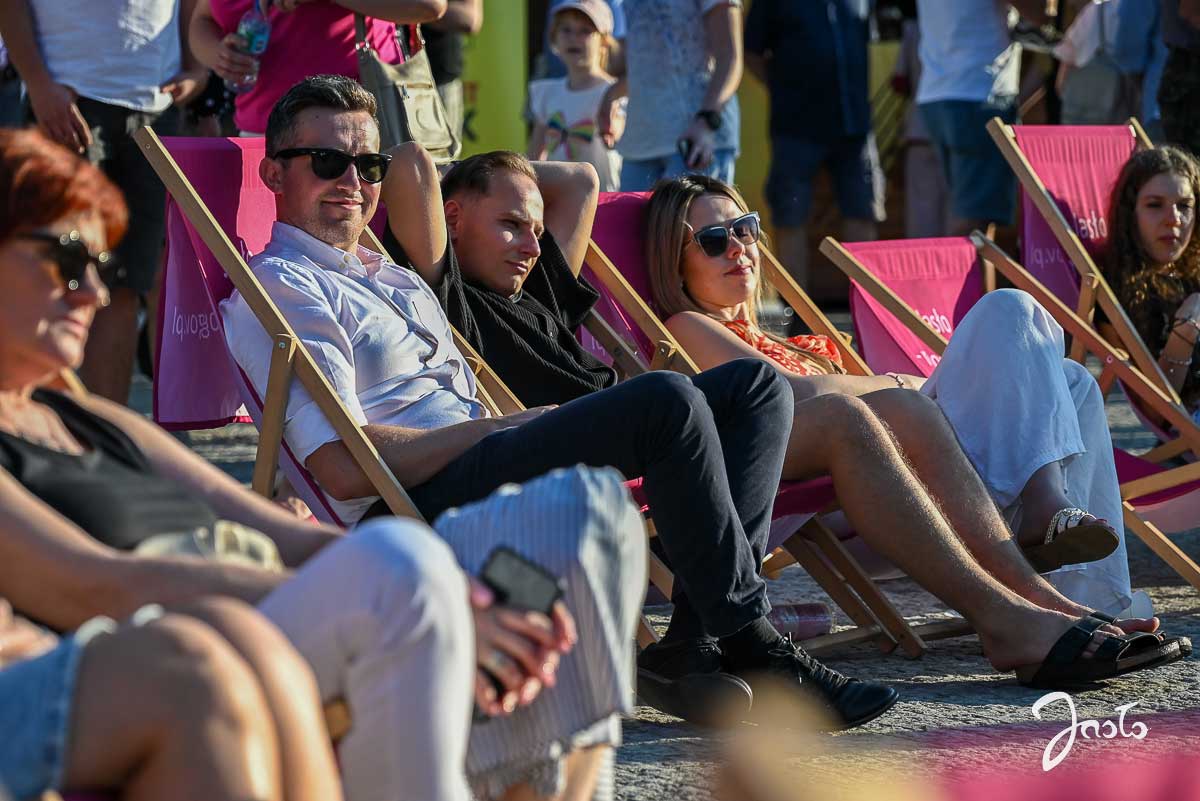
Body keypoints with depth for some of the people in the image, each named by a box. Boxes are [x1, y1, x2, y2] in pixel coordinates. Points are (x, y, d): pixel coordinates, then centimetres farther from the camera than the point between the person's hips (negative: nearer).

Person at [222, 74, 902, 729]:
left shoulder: (392, 278, 30)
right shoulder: (277, 286, 0)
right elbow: (343, 468, -13)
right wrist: (502, 424, -8)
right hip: (417, 507, -10)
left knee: (756, 387, -1)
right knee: (667, 401, -28)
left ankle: (695, 648, -16)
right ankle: (751, 646, -19)